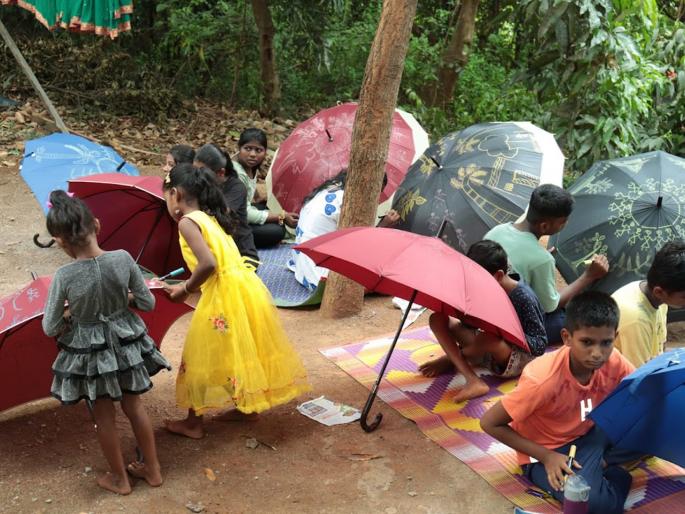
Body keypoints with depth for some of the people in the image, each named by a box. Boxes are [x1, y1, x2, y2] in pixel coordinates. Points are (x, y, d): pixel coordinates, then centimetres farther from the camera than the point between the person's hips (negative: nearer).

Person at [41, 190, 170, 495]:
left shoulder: (63, 277, -24)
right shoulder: (122, 259, -19)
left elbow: (49, 328, -13)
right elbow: (148, 303, -7)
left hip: (89, 351, -2)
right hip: (126, 342, 3)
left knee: (104, 416, 18)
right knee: (134, 405, 23)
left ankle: (119, 479, 35)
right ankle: (153, 469, 36)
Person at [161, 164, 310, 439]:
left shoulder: (187, 222, -9)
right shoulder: (210, 218, 17)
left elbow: (208, 263, -21)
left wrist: (186, 288, -7)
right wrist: (189, 285, 17)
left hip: (226, 295, -8)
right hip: (246, 288, 8)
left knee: (202, 356, 7)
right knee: (241, 352, 24)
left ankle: (193, 422, 19)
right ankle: (247, 405, 39)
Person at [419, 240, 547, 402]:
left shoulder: (523, 297, -20)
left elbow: (540, 345, -18)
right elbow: (470, 325, 6)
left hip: (520, 356, -7)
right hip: (487, 348, 7)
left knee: (490, 338, -42)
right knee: (438, 319, -8)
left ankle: (451, 360, -4)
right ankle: (474, 381, -23)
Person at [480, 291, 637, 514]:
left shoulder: (614, 362, -17)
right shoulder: (544, 379, -32)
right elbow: (489, 423, -23)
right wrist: (546, 456, -22)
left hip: (589, 435, 6)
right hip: (547, 451, -6)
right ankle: (614, 474, -1)